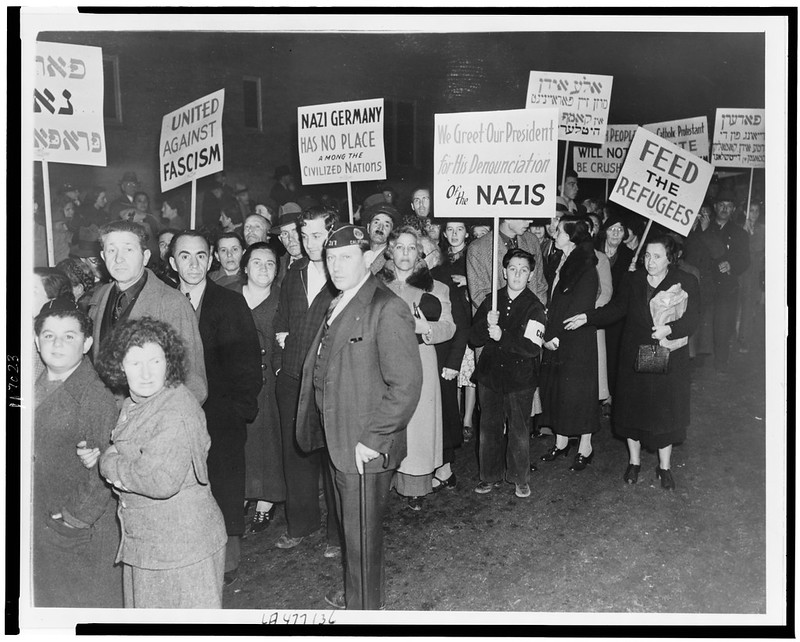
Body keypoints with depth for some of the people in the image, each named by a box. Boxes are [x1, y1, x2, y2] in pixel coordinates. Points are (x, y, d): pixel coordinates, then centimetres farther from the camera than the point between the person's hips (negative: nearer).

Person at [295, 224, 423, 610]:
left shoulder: (387, 309, -19)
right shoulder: (339, 304, 11)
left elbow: (405, 385, -23)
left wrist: (372, 440, -21)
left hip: (366, 449, -8)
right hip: (338, 443, 9)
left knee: (363, 534, 7)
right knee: (350, 527, 23)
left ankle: (365, 607, 27)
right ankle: (355, 595, 43)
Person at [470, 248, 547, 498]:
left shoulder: (534, 307, -6)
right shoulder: (491, 301, 5)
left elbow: (533, 347, -16)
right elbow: (474, 338, 3)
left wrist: (502, 336, -22)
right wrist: (487, 325, -16)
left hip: (520, 377, -3)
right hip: (490, 373, 3)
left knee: (518, 429, 4)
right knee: (490, 427, 10)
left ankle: (521, 479, 22)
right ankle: (490, 476, 25)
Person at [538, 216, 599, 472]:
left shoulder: (586, 269, -14)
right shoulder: (561, 263, 10)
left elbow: (579, 310, -17)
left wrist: (556, 336, -15)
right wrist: (548, 334, 3)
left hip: (578, 342, -8)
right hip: (556, 339, 8)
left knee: (577, 391, 1)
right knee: (555, 390, 12)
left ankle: (585, 448, 15)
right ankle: (561, 443, 25)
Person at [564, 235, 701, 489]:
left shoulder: (686, 282, -5)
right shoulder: (632, 280, 4)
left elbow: (692, 320, -9)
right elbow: (615, 308, 4)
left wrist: (670, 329, -26)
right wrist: (587, 317, -8)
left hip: (668, 359, -3)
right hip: (634, 356, 3)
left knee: (665, 410, 4)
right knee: (632, 408, 10)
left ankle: (664, 467, 23)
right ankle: (634, 462, 29)